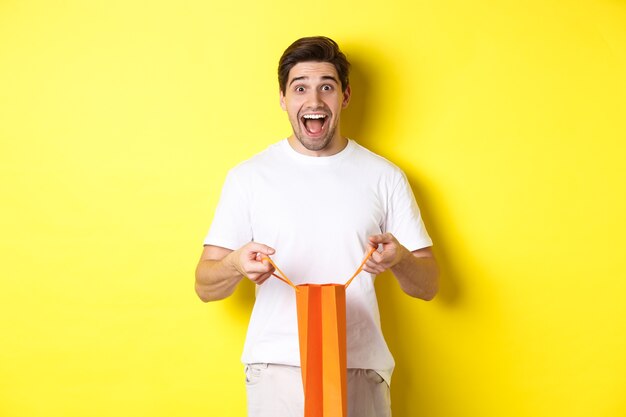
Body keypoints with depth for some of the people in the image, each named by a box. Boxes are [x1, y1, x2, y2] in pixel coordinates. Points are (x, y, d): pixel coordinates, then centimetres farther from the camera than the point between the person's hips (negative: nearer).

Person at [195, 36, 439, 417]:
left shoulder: (385, 176, 3)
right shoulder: (248, 176, 1)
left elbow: (428, 286, 5)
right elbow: (205, 285, 1)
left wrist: (399, 259, -18)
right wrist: (236, 264, -22)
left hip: (362, 369, 1)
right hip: (277, 368, -1)